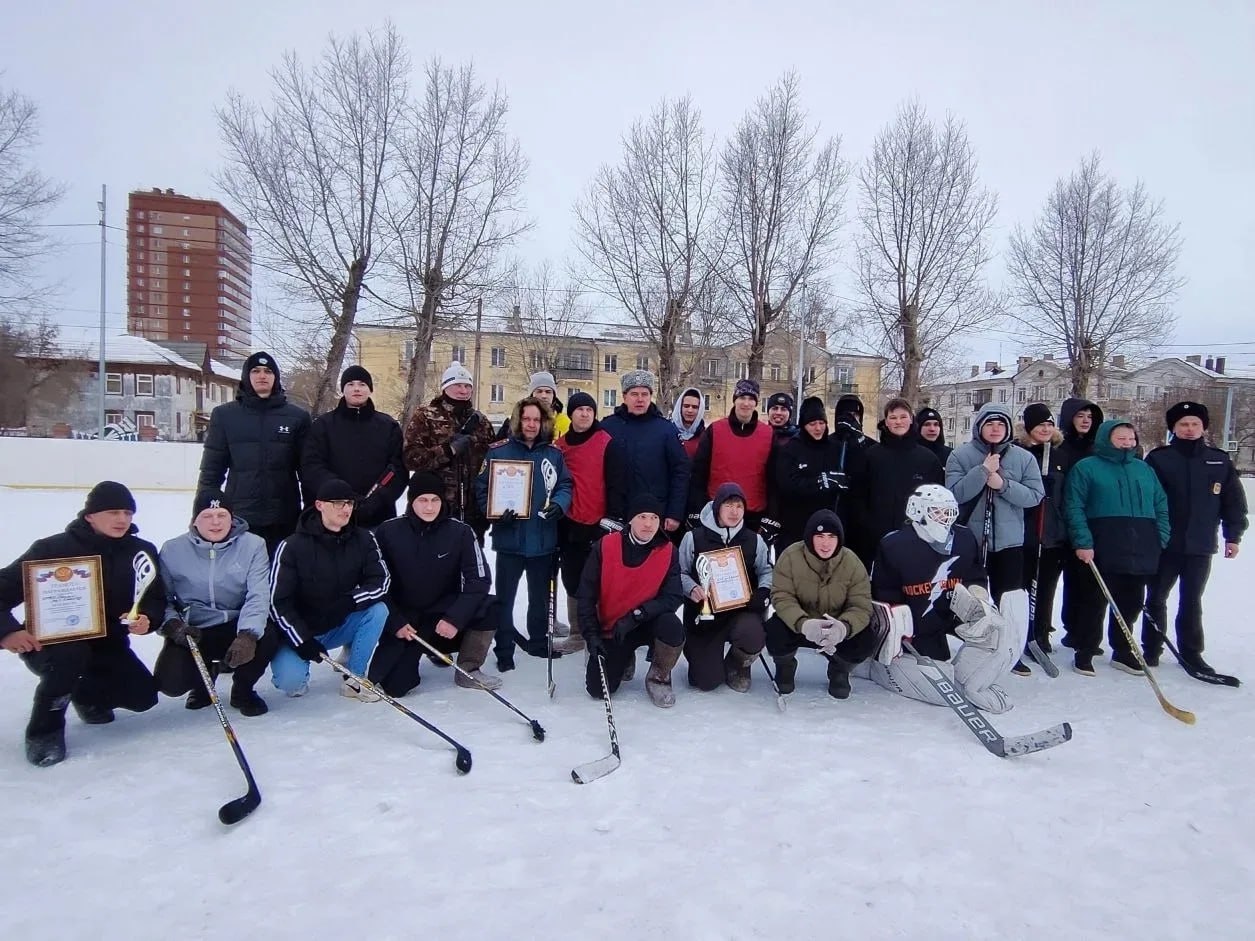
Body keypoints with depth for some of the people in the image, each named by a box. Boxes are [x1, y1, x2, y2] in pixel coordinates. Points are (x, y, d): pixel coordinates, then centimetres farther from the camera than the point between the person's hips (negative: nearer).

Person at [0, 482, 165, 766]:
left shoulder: (142, 551, -4)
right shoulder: (52, 548, -16)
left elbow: (156, 598, 0)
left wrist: (147, 619, -23)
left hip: (106, 644, 4)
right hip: (48, 643, -4)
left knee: (143, 697, -11)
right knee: (69, 656, -38)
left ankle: (86, 693, 23)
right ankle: (44, 731, -11)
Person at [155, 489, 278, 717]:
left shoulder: (252, 546, -7)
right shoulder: (173, 550, -2)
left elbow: (258, 596, -17)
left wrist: (247, 635, -32)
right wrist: (173, 624, -21)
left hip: (237, 629, -1)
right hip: (191, 633, 1)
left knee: (266, 637, -32)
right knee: (170, 682, -23)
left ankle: (242, 689, 2)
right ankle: (204, 676, 18)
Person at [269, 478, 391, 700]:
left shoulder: (363, 539, -6)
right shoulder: (292, 546, -16)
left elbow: (382, 581, -12)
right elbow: (278, 602, -15)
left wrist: (349, 601, -30)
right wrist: (302, 641, -23)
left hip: (340, 626, 4)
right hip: (299, 631, -3)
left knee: (378, 610, -23)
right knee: (291, 681, -27)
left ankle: (353, 680, -9)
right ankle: (294, 667, 12)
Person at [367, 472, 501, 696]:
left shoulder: (460, 532, -10)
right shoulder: (388, 532, -10)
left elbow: (479, 580, -12)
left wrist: (455, 618, -22)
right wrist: (395, 623, -13)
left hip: (445, 614, 1)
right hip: (402, 620, -1)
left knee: (490, 608, -24)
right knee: (394, 685, -16)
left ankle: (468, 670, -2)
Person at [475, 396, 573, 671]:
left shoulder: (554, 453, 4)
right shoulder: (498, 451, -6)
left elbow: (565, 485, 5)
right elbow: (482, 487, -6)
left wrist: (558, 504, -15)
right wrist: (496, 512, -21)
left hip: (543, 538, 3)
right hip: (509, 538, -3)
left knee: (541, 596, 18)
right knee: (505, 597, 5)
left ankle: (539, 641, 36)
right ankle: (504, 650, 18)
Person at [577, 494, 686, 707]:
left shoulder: (668, 552, -9)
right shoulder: (604, 547, -12)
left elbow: (673, 597, -16)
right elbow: (586, 595, -7)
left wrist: (636, 615, -26)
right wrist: (591, 634, -13)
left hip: (647, 624, 0)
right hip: (609, 629, 0)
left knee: (672, 626, -33)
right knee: (597, 689, -11)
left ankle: (659, 677, -2)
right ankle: (624, 657, 24)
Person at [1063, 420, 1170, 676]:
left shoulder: (1144, 469, 17)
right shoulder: (1086, 468, -1)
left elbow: (1161, 506, 18)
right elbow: (1074, 508, -8)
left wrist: (1161, 540, 6)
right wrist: (1083, 542, -16)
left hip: (1142, 553, 6)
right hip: (1101, 551, -5)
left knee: (1131, 603, 12)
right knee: (1094, 602, 0)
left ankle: (1122, 652, 26)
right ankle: (1085, 652, 11)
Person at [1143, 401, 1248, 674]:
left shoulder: (1219, 461, 5)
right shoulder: (1158, 458, -3)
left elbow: (1234, 501, 9)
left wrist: (1233, 536, 5)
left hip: (1201, 546, 2)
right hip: (1163, 544, -2)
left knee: (1192, 601, 11)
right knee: (1156, 599, 8)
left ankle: (1191, 652, 22)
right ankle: (1151, 649, 20)